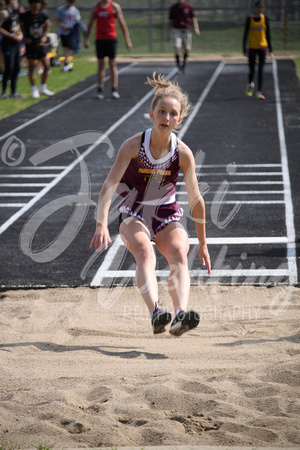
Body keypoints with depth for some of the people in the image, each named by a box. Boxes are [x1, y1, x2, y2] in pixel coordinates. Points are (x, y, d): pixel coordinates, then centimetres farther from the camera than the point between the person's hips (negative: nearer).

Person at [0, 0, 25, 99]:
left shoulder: (16, 13, 13)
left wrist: (20, 35, 6)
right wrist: (12, 36, -18)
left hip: (16, 43, 8)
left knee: (16, 68, 9)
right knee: (9, 68, -11)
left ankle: (13, 92, 16)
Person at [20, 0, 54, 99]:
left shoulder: (43, 15, 2)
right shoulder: (25, 16, -10)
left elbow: (47, 24, 21)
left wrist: (45, 36, 13)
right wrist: (24, 37, -10)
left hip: (40, 43, 4)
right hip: (30, 44, -4)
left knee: (47, 65, 2)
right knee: (31, 67, 2)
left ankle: (43, 88, 17)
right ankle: (34, 89, 14)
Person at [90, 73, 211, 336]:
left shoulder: (183, 153, -9)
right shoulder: (133, 146, -14)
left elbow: (195, 199, 0)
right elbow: (109, 186, -21)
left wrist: (202, 244, 5)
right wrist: (102, 224, -36)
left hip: (168, 216, 2)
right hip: (134, 216, -2)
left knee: (179, 255, -28)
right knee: (145, 253, -32)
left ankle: (180, 316, -48)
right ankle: (155, 313, -54)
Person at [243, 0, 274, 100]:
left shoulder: (265, 19, 2)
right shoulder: (249, 19, -1)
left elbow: (268, 35, 7)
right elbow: (245, 35, 1)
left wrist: (270, 50, 5)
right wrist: (245, 50, -3)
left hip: (262, 47, 0)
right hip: (252, 48, 0)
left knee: (261, 69, -7)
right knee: (252, 69, 5)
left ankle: (259, 92, -5)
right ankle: (250, 85, 36)